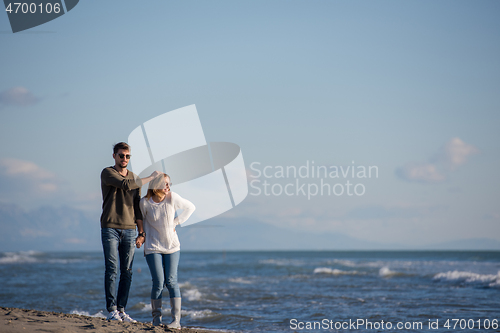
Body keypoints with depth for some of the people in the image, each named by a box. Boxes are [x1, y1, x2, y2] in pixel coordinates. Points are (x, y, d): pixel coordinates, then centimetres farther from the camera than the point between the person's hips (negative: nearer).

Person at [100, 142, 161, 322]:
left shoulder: (135, 178, 16)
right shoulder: (107, 173, 0)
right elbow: (126, 184, -17)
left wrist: (141, 232, 11)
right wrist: (150, 178, -9)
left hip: (129, 230, 5)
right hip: (110, 228, -4)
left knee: (127, 272, 1)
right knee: (112, 270, -8)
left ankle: (121, 310, 6)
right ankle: (112, 310, -6)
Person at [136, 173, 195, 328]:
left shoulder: (172, 198, -9)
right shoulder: (145, 202, -9)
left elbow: (190, 207, 6)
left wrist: (176, 222, -1)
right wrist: (142, 237, -2)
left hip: (172, 246, 1)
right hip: (153, 247, -1)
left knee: (171, 281, -7)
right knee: (158, 282, -7)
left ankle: (176, 320, -8)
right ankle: (156, 318, 7)